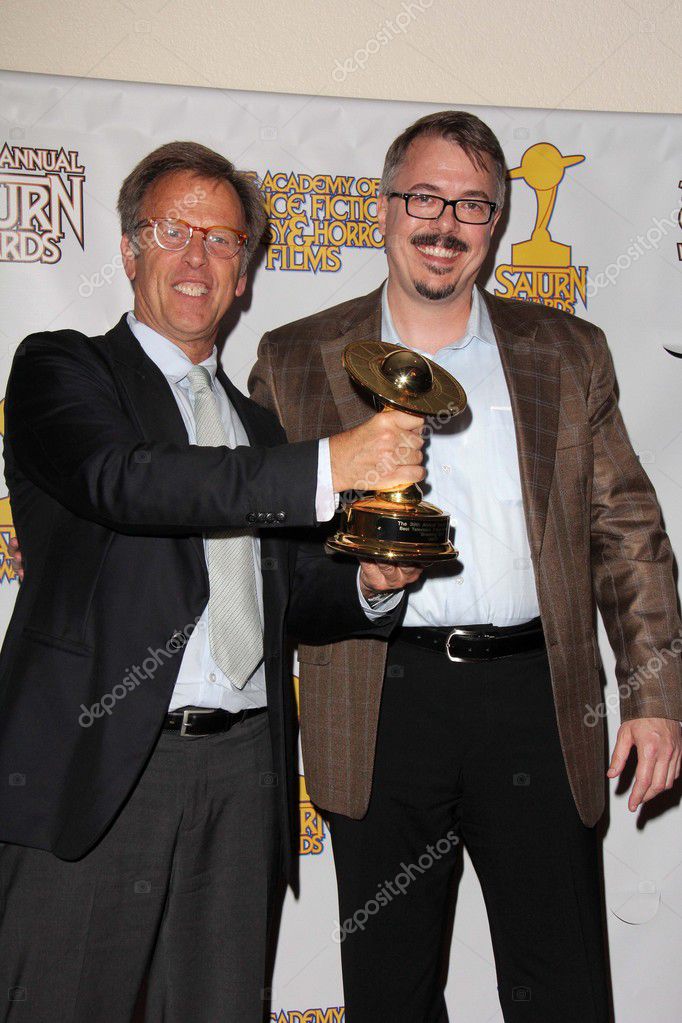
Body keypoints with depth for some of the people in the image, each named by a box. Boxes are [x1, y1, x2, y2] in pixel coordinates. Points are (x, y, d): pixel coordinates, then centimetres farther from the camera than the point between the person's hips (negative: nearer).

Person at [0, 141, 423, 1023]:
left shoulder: (255, 421, 21)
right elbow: (123, 482, -18)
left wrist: (366, 586, -3)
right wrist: (327, 467, -25)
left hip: (242, 767, 5)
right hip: (98, 762, -5)